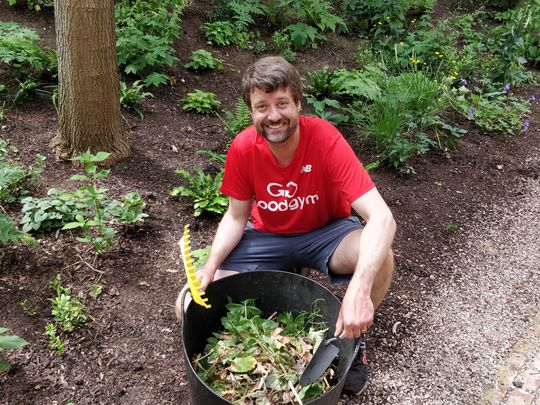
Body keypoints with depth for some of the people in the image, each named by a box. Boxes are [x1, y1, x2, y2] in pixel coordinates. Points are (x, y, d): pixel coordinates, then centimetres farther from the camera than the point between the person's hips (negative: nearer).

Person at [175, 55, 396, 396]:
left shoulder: (326, 139, -28)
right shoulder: (242, 148, -18)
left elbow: (382, 218, -35)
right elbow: (236, 218, -3)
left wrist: (359, 289, -51)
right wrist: (210, 266, -22)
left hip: (325, 233, -1)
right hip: (268, 236, 2)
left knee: (379, 258, -35)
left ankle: (349, 340, -4)